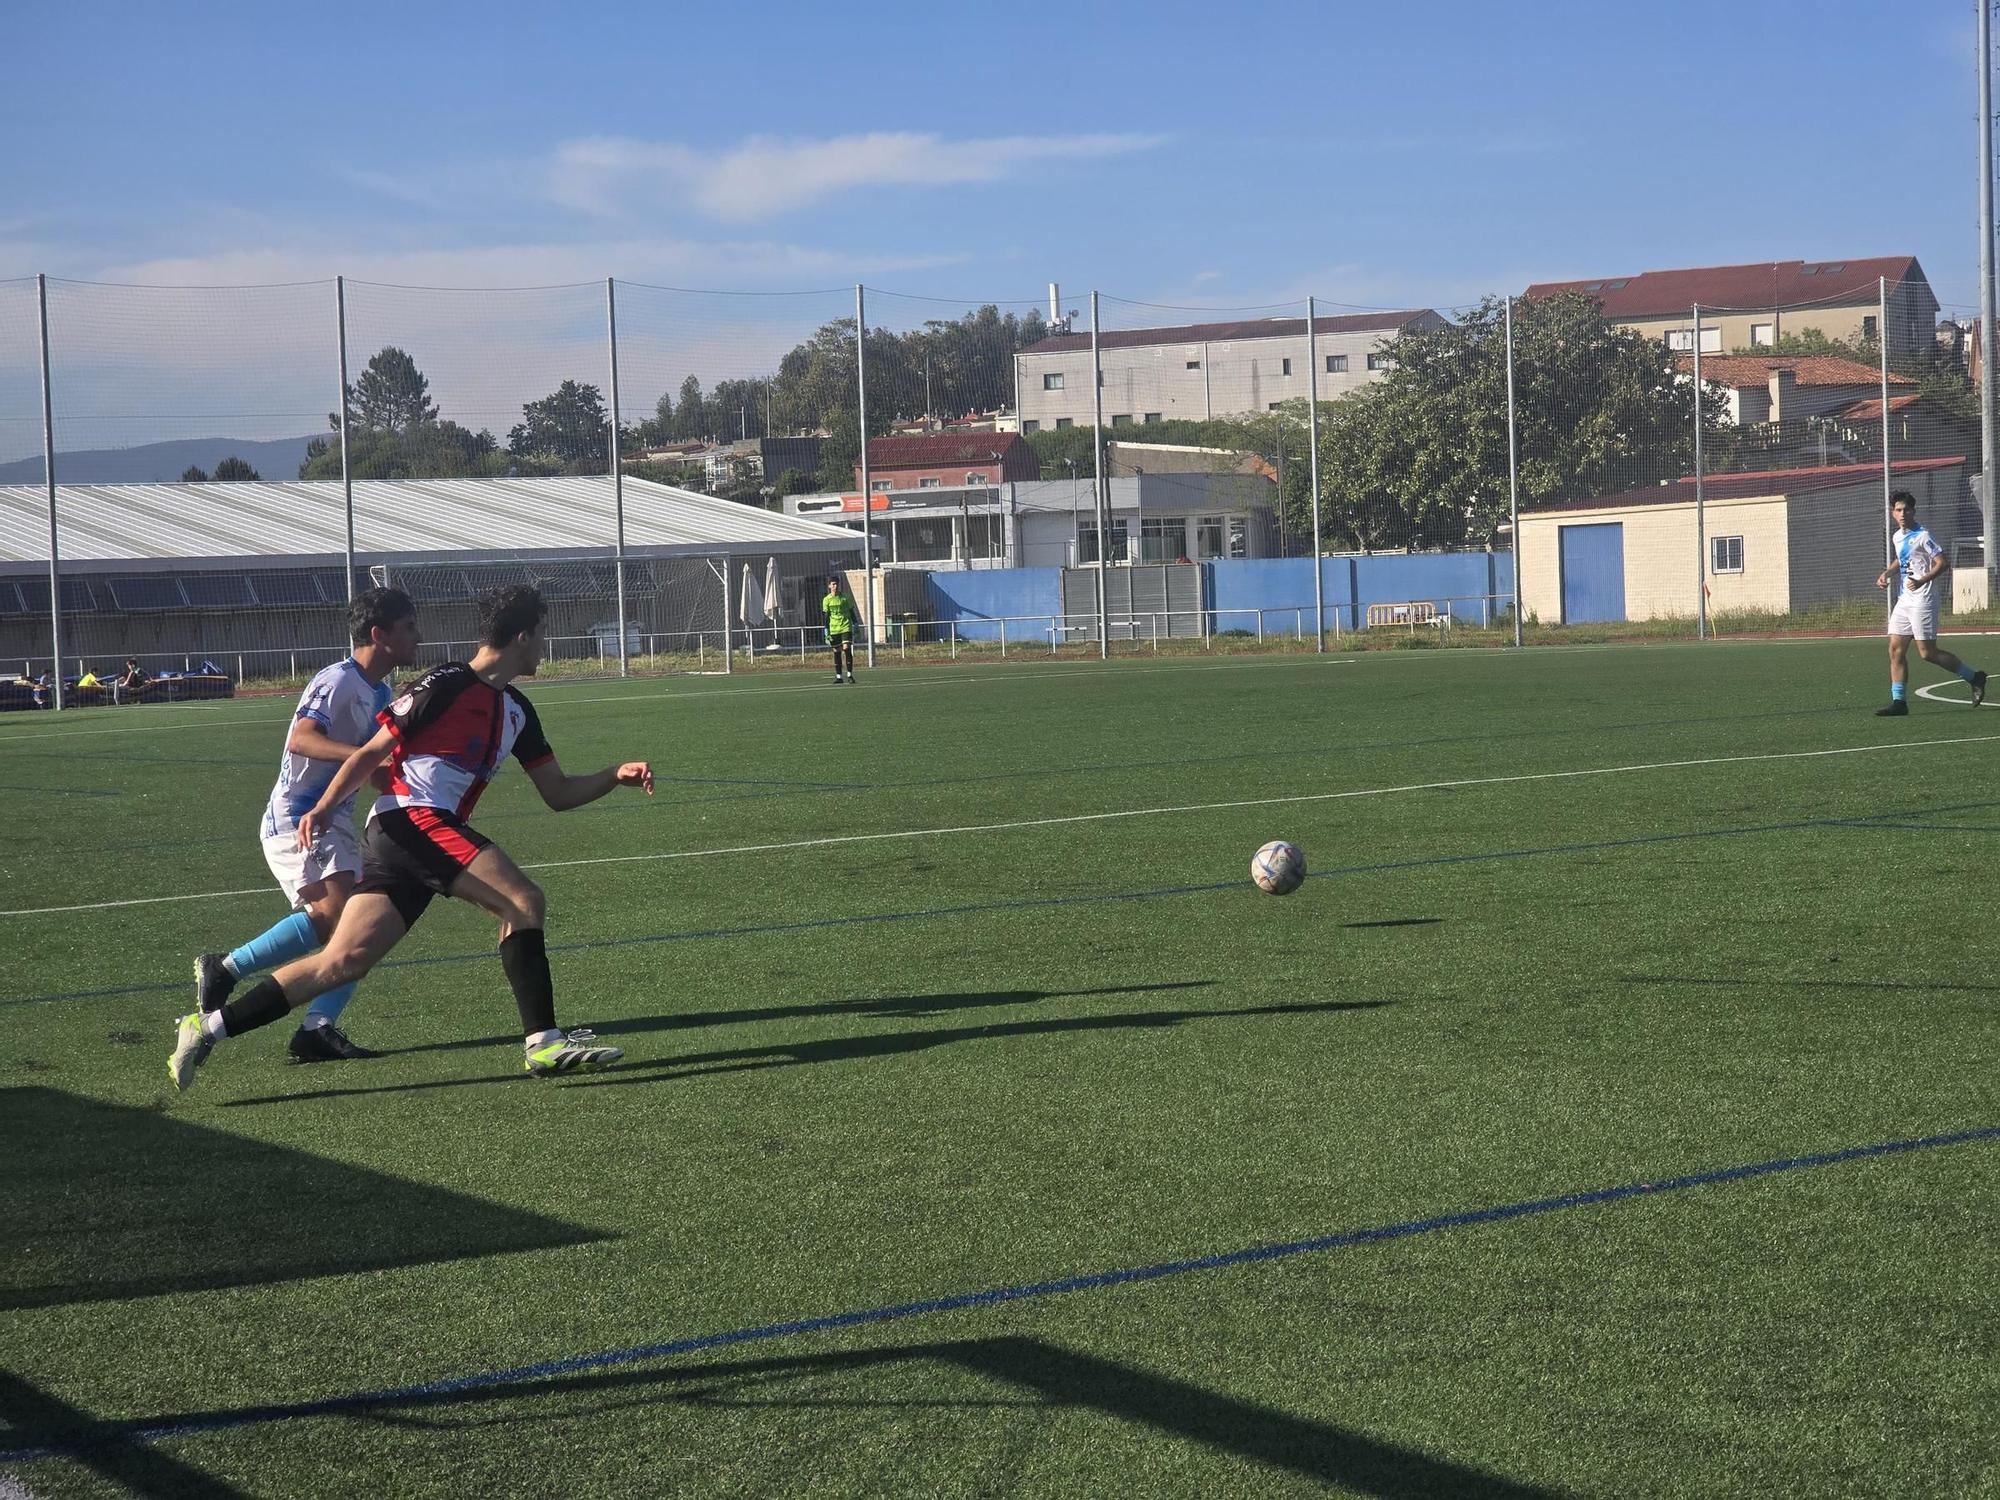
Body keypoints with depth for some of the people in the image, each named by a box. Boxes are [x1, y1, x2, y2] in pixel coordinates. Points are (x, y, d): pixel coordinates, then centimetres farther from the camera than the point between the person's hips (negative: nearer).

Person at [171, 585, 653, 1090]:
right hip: (413, 820, -8)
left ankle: (208, 1027, 1)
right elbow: (371, 753, -2)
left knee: (343, 962, -1)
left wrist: (615, 775, 12)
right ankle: (542, 1042, -18)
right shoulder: (446, 684, -4)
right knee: (525, 902, -17)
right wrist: (324, 807, -13)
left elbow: (558, 793, 26)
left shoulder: (517, 710, 22)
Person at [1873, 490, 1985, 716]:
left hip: (1922, 600, -8)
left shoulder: (1922, 536, -11)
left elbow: (1941, 563, -16)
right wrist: (1887, 573, 20)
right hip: (1904, 600, 8)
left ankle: (1974, 678, 6)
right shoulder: (1898, 537, 14)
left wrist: (1922, 581, -29)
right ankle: (1898, 701, 1)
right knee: (1896, 649, 0)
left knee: (1927, 652, -8)